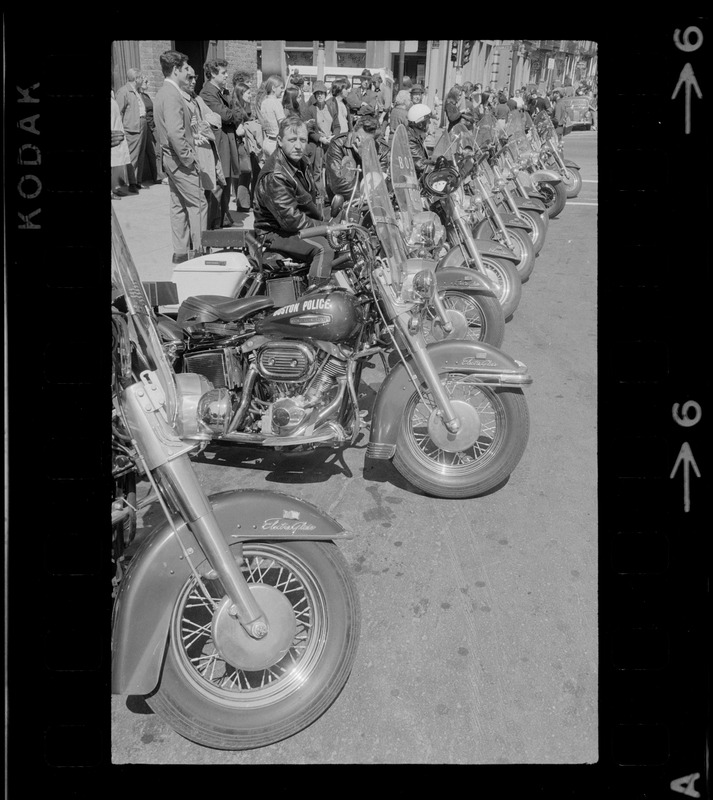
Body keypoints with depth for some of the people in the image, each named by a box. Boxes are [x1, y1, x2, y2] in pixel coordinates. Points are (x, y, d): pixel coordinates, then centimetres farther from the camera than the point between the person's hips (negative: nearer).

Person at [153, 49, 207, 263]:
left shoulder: (162, 93, 14)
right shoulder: (172, 95, -18)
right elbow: (175, 133, -26)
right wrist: (188, 158, -19)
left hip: (171, 158, 10)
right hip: (180, 159, -10)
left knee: (178, 205, 13)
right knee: (198, 204, -5)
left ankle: (181, 251, 18)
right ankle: (198, 251, -2)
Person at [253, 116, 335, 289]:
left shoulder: (300, 163, 7)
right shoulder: (274, 176, -25)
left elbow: (310, 202, 20)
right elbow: (291, 219, -27)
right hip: (276, 233, -10)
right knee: (323, 248, -31)